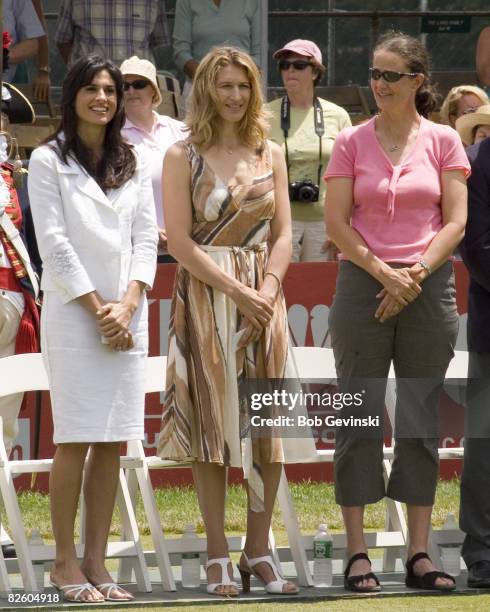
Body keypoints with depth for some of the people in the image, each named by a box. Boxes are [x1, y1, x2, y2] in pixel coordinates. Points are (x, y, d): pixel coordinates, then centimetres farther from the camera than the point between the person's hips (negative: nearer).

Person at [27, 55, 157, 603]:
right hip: (71, 312, -4)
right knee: (75, 440, -7)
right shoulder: (48, 161, 1)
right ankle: (64, 563, -2)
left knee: (112, 443, 2)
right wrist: (96, 308, -10)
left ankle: (95, 562, 5)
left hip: (126, 315, 4)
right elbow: (54, 243, -5)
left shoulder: (134, 164, 15)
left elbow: (146, 238, 9)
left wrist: (128, 304, -6)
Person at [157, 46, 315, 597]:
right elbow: (180, 241, -7)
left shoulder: (269, 154, 11)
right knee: (212, 423, -3)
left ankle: (258, 550, 8)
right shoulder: (183, 156, -1)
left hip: (263, 298, 4)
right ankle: (218, 555, 1)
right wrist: (235, 292, -13)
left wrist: (266, 291, -8)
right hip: (204, 298, -4)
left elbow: (283, 235, 8)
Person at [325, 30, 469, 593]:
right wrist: (384, 274, -11)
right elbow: (336, 221, -1)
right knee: (358, 419, 0)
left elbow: (455, 221, 1)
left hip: (428, 288, 1)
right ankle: (357, 553, 2)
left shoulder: (442, 141, 4)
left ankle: (419, 554, 8)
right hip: (362, 286, -1)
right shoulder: (352, 142, 3)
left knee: (421, 420, 4)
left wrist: (417, 273, -11)